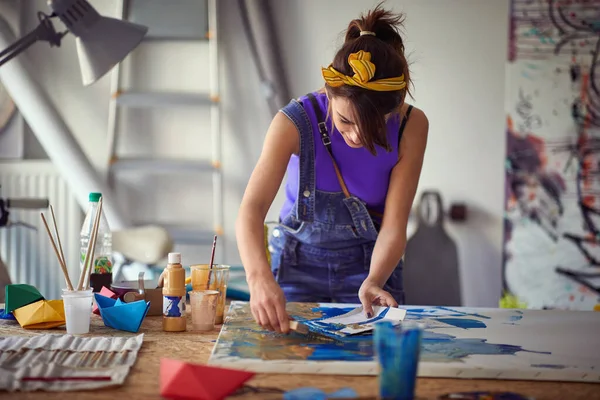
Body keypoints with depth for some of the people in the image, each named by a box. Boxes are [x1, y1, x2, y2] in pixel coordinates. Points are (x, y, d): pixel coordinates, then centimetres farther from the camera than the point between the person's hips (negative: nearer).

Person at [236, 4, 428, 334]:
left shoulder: (411, 126, -20)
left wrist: (374, 281, -39)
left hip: (371, 264, 1)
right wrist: (259, 277, -54)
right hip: (299, 262, -1)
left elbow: (394, 226, -19)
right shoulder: (295, 121, -24)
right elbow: (252, 208, -35)